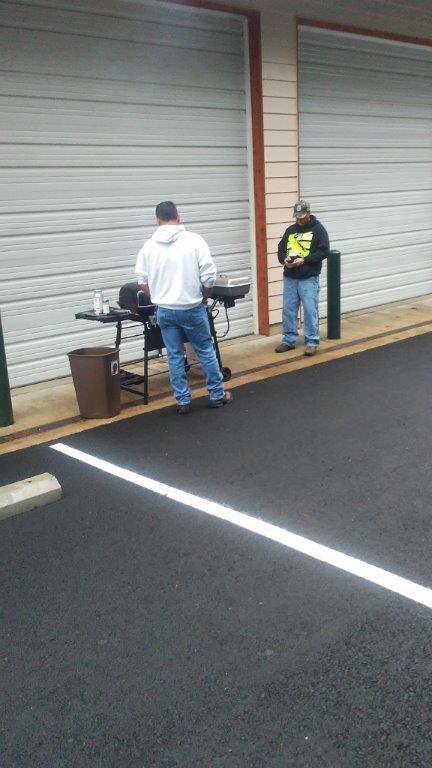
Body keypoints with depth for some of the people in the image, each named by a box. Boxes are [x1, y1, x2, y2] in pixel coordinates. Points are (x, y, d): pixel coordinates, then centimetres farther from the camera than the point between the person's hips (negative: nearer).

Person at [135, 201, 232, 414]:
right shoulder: (194, 240, -8)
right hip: (192, 308, -2)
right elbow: (209, 275, -11)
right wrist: (204, 298, 5)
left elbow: (142, 281, 4)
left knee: (174, 356, 9)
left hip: (164, 311, 2)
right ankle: (217, 395, 19)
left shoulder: (149, 246, 1)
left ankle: (183, 401, 14)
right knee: (206, 351, 11)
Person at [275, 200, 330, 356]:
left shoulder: (318, 229, -1)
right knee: (288, 310, 8)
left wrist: (304, 260, -18)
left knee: (310, 310, -4)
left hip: (309, 279, -5)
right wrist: (284, 259, -4)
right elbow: (281, 249, 19)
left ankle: (312, 342, 4)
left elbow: (324, 251, -9)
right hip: (289, 278, 5)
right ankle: (289, 340, 19)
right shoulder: (290, 230, 14)